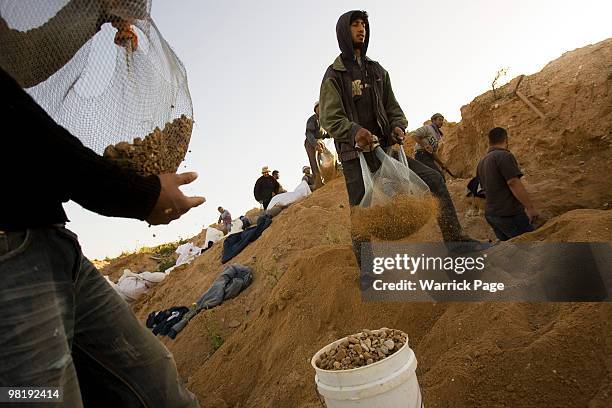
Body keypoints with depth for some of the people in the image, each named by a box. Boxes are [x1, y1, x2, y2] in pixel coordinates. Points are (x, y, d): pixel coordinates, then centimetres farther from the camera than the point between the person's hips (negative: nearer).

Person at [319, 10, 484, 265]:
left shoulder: (377, 70, 19)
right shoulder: (334, 75, 2)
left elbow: (392, 107, 20)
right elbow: (330, 118, -9)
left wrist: (398, 126, -3)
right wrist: (355, 131, -28)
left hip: (385, 149, 5)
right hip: (356, 155, -5)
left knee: (434, 180, -2)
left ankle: (455, 240, 6)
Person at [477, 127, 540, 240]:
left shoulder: (481, 162, 15)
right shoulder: (504, 155, -12)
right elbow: (514, 183, -20)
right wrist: (531, 207, -17)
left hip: (490, 214, 9)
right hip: (509, 214, -9)